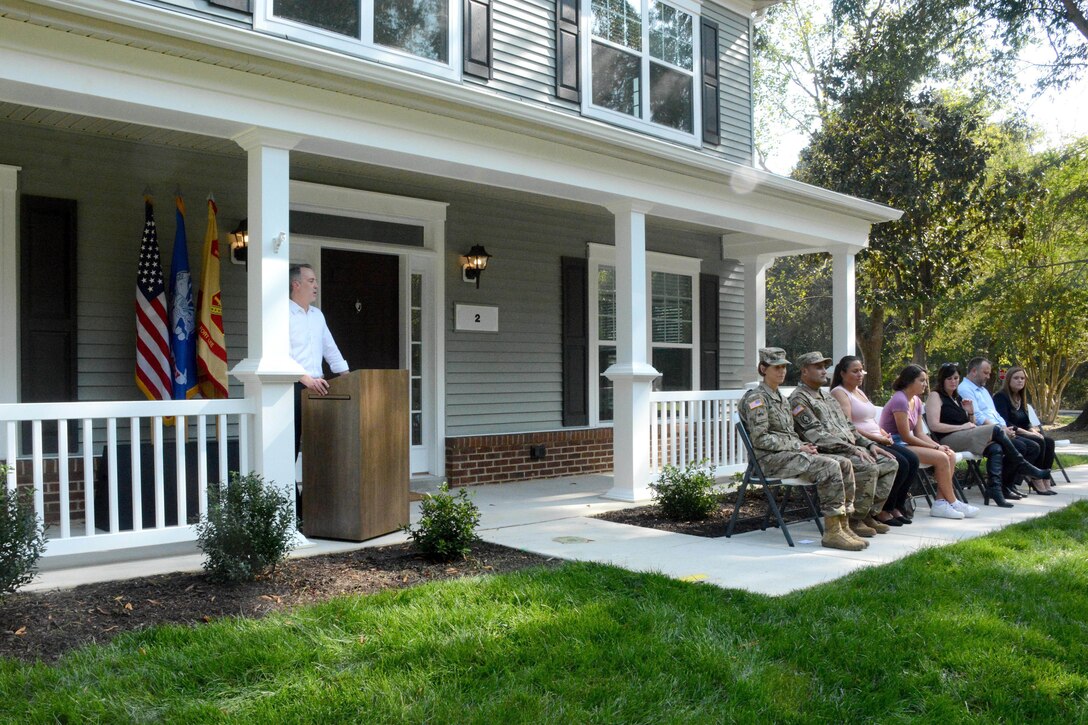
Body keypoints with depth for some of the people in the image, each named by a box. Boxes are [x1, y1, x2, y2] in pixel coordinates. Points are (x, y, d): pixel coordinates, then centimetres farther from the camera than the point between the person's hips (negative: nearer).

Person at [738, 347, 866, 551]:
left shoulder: (781, 398, 22)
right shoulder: (756, 398, -7)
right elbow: (760, 439, -16)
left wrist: (804, 445, 4)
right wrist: (797, 446, -14)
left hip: (790, 453, 9)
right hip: (770, 459, -9)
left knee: (844, 464, -7)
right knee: (829, 467, -26)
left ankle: (843, 525, -6)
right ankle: (832, 532, -22)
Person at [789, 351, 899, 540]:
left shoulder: (827, 397, 25)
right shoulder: (798, 400, -7)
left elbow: (848, 426, 26)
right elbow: (818, 436, -17)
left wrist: (869, 444, 10)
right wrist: (852, 449, -21)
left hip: (850, 449, 10)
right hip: (827, 454, -10)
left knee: (890, 464, -3)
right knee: (868, 468, -29)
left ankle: (869, 514, 0)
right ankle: (854, 520, -14)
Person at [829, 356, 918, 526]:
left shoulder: (860, 392, 24)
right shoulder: (839, 393, -6)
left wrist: (885, 434, 4)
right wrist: (876, 438, -17)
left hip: (877, 441, 9)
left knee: (912, 460, -9)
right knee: (900, 463, -23)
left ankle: (897, 506, 1)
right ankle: (883, 510, -9)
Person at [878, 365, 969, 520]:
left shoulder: (916, 401, 13)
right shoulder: (900, 400, -17)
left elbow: (919, 433, 12)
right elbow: (906, 436, -18)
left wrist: (938, 446, -6)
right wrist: (935, 447, -13)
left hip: (906, 444, 10)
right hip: (894, 446, -10)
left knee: (950, 455, -5)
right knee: (941, 458, -20)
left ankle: (940, 502, -9)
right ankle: (952, 503, -5)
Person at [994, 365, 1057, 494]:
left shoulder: (1020, 397, 19)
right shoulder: (1001, 397, -8)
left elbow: (1026, 422, 17)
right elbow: (1004, 423, -18)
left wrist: (1033, 430, -6)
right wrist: (1028, 433, -20)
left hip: (1020, 434, 8)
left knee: (1049, 441, -14)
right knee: (1038, 442, -26)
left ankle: (1045, 481, -17)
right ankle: (1036, 482, -19)